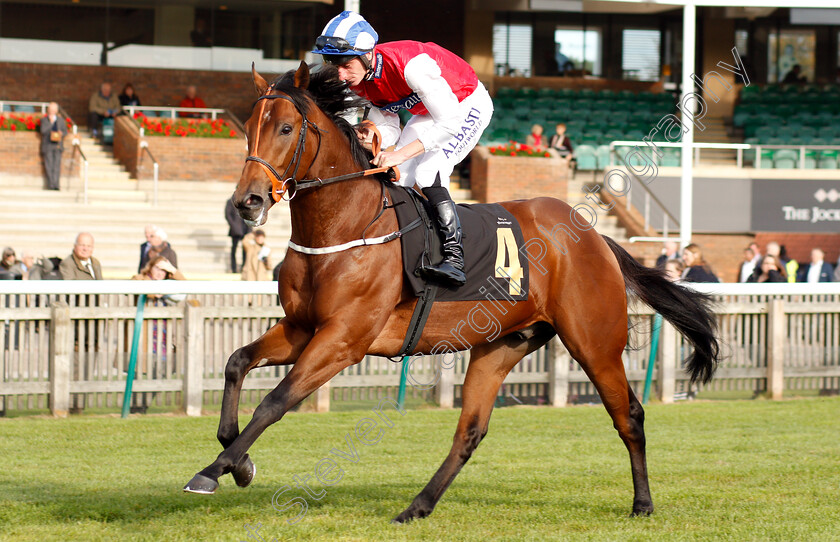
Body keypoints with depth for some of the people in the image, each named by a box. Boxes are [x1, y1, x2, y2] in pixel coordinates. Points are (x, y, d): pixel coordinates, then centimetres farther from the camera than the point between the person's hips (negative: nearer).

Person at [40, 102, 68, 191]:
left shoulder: (61, 120, 18)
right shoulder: (44, 120, 10)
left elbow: (65, 131, 16)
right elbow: (43, 130, -6)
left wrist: (61, 134, -6)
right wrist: (51, 122, -8)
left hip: (57, 146, 2)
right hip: (47, 146, -2)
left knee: (57, 165, -9)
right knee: (49, 166, -9)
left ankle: (56, 184, -12)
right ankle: (50, 184, -10)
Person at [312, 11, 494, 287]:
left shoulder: (411, 65, -38)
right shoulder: (360, 81, -12)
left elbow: (450, 122, -36)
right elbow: (388, 130, -3)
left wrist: (401, 153, -38)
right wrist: (370, 135, -27)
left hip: (468, 106, -8)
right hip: (427, 111, 8)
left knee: (428, 173, -26)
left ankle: (454, 258, -31)